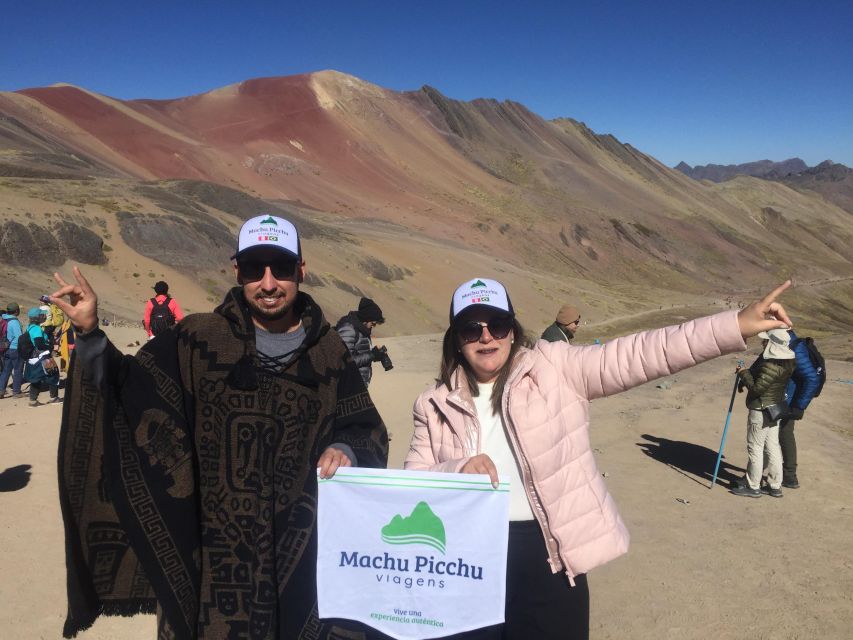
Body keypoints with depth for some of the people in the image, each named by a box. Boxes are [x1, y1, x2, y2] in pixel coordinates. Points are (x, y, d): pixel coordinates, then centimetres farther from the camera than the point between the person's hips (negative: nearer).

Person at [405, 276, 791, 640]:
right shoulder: (435, 405, 2)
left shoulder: (553, 368, -4)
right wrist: (458, 470, -21)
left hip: (548, 559, -1)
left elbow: (637, 356, -12)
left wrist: (736, 325, -18)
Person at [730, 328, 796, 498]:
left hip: (761, 411, -10)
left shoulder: (772, 365, -26)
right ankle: (775, 486, 24)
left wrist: (743, 373, -10)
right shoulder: (785, 360, 5)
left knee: (755, 447, 2)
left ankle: (752, 486, 12)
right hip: (775, 408, 10)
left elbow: (757, 387, -23)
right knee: (772, 446, 15)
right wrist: (745, 378, 4)